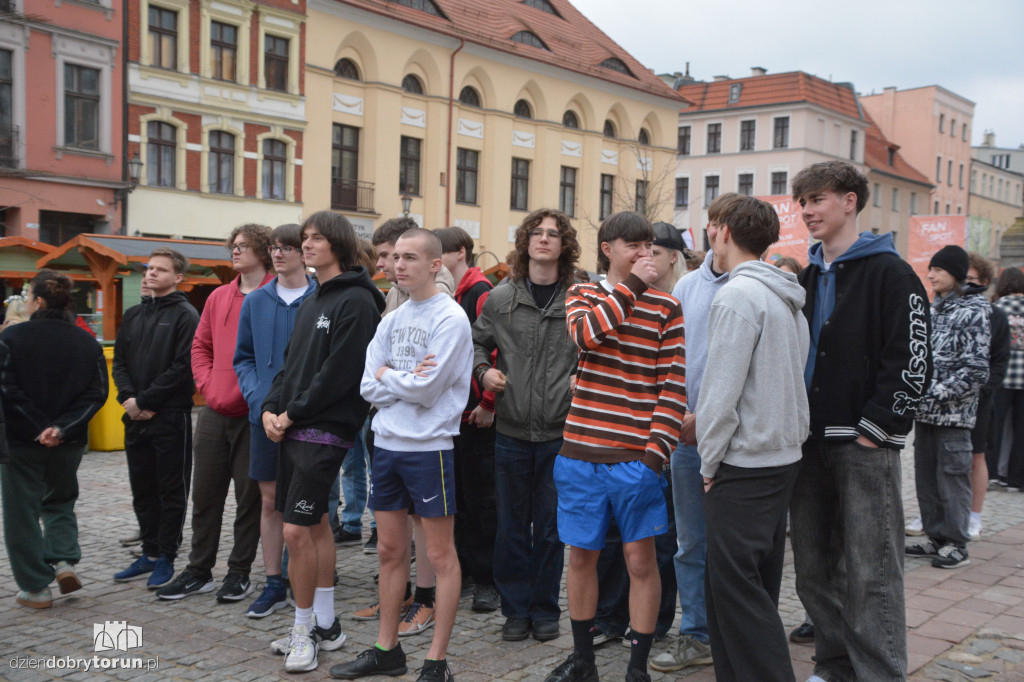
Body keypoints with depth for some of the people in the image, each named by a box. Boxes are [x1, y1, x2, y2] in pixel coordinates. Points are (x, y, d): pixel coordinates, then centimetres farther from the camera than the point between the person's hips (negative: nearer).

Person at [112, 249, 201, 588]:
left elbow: (183, 367, -15)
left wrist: (144, 400, -15)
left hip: (171, 418, -7)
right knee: (142, 490, 13)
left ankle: (166, 559, 10)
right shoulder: (133, 315, 15)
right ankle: (150, 554, 24)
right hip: (135, 419, 7)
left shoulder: (185, 315, -6)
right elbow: (119, 362, 12)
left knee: (171, 491, 2)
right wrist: (128, 397, -6)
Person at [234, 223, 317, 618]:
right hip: (265, 416, 4)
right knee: (270, 500, 10)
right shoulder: (255, 302, 8)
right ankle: (274, 585, 20)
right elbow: (243, 358, 11)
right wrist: (259, 399, -4)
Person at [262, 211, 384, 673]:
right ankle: (325, 626, 23)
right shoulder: (312, 301, 18)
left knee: (296, 530, -9)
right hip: (293, 429, 9)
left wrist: (293, 413, -13)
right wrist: (271, 407, 3)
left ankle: (304, 630, 5)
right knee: (315, 524, 13)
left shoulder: (356, 301, -11)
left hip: (324, 430, -9)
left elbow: (339, 371, -17)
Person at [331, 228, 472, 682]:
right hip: (387, 444, 7)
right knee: (389, 550, 13)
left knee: (440, 555, 1)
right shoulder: (392, 321, 12)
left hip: (430, 448, -7)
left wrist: (386, 375, -2)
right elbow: (369, 387, 5)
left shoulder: (450, 320, -10)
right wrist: (404, 380, -12)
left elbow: (424, 390, -18)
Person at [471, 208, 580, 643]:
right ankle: (516, 609, 24)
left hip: (560, 432, -2)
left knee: (550, 527, 8)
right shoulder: (500, 298, 3)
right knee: (511, 526, 10)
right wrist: (483, 370, -3)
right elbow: (478, 342, 16)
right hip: (511, 431, 2)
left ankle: (545, 609, 24)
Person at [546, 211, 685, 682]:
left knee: (640, 560, 3)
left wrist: (656, 451, -12)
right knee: (581, 555, 12)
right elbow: (585, 333, -17)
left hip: (635, 457, -2)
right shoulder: (581, 295, 7)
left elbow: (673, 386, -3)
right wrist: (632, 285, -13)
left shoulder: (665, 307, 1)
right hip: (581, 453, 2)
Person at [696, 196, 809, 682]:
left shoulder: (737, 295, -15)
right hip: (784, 457, 9)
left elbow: (722, 391, -18)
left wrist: (709, 461, -9)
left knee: (735, 587, -3)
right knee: (759, 583, 17)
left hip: (743, 463, -9)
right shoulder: (790, 300, 13)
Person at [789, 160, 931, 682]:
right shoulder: (807, 278, 16)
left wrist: (874, 428, -15)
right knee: (814, 568, 11)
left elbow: (912, 363, -12)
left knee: (871, 573, -3)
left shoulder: (890, 273, -6)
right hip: (808, 444, 7)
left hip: (863, 446, -7)